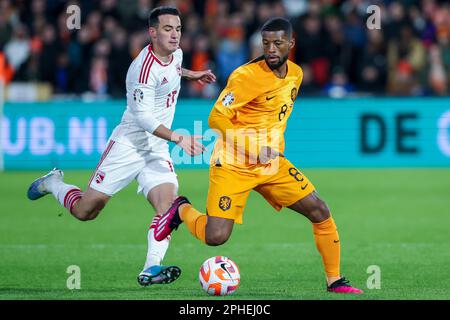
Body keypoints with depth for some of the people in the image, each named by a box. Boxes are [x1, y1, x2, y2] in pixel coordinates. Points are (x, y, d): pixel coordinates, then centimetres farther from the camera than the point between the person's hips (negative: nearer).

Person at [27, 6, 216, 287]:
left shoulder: (175, 54, 4)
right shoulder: (145, 68, -23)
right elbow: (143, 117, -29)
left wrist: (192, 74, 27)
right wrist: (178, 138, -38)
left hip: (157, 152, 6)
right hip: (129, 146, -6)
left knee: (167, 203, -20)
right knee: (85, 211, 3)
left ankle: (151, 269, -25)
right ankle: (53, 183, 33)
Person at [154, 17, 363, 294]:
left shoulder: (295, 74, 6)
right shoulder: (247, 76, -18)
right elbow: (216, 118, -20)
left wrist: (275, 146, 15)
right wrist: (252, 148, -26)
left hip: (271, 163, 6)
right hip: (233, 165, -6)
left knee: (320, 212, -3)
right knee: (215, 237, -16)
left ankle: (335, 280, 11)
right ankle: (182, 210, 17)